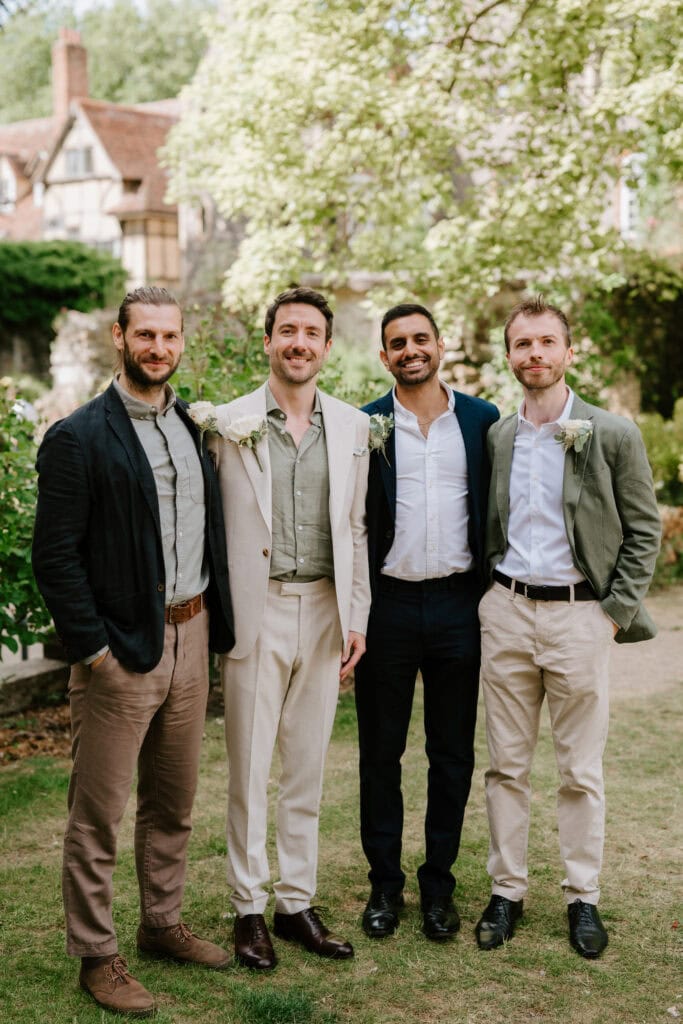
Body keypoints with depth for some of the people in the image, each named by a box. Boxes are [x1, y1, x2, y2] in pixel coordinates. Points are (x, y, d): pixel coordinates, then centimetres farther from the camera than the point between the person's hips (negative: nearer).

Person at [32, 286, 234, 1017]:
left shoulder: (194, 429, 10)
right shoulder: (79, 437, -9)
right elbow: (54, 557, -12)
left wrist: (212, 623, 7)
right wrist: (95, 649, -14)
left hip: (190, 638, 6)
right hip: (121, 648, -6)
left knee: (173, 802, 18)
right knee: (98, 813, 4)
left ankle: (162, 924, 34)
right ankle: (95, 956, 18)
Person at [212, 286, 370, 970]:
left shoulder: (352, 427, 7)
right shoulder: (228, 424, -3)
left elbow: (355, 529, 11)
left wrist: (357, 618, 8)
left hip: (324, 612, 3)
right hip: (255, 612, -3)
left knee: (307, 768, 11)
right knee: (248, 769, 4)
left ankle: (296, 903, 24)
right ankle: (249, 908, 18)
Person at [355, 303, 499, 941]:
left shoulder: (483, 421, 3)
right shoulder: (364, 426, 0)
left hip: (459, 604, 1)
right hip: (388, 604, -1)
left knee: (453, 754, 9)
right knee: (380, 751, 8)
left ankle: (438, 883, 23)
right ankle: (384, 883, 22)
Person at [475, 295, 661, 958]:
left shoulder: (614, 435, -3)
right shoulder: (494, 437, 6)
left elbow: (644, 531, -1)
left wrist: (616, 614, -7)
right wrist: (491, 592, 5)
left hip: (578, 613, -3)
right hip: (506, 611, 3)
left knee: (580, 771, 6)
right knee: (506, 764, 9)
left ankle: (582, 896, 20)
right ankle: (507, 889, 21)